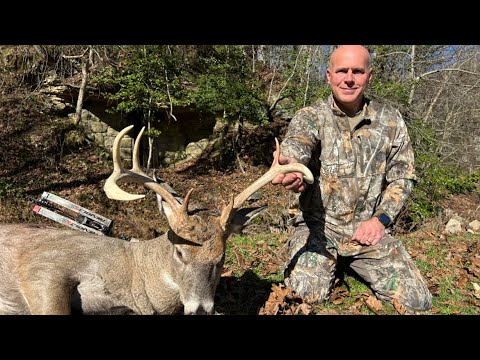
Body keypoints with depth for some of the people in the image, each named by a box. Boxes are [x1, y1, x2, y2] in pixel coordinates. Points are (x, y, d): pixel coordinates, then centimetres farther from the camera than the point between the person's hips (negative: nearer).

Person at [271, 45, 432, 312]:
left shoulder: (390, 120, 2)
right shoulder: (310, 117, -6)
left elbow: (403, 176, 6)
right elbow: (297, 143, -30)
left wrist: (381, 219, -9)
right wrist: (290, 165, -55)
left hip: (369, 227, 3)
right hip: (318, 225, -2)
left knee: (417, 301, -5)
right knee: (308, 296, -22)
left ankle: (351, 264, 20)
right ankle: (331, 263, 13)